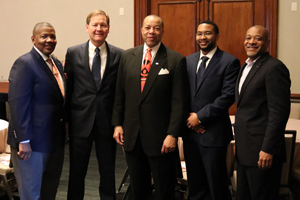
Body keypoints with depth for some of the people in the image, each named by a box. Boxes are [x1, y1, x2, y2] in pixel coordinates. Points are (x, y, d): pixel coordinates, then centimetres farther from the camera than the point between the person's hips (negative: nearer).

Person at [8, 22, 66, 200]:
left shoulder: (57, 64, 12)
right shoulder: (24, 64, -14)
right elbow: (17, 104, -20)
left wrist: (64, 128, 12)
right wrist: (23, 140, -22)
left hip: (55, 140, 8)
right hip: (32, 142, -8)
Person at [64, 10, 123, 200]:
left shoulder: (119, 55, -2)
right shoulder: (73, 53, 0)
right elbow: (68, 87, 4)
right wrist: (67, 117, 2)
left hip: (107, 122, 0)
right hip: (80, 121, 0)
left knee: (108, 171, 13)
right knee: (77, 171, 13)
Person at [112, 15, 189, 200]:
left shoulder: (176, 60, -6)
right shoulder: (128, 56, 7)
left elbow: (179, 101, -9)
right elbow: (120, 93, 10)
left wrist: (173, 134, -13)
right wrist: (117, 123, 6)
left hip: (160, 136, -4)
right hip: (132, 134, 4)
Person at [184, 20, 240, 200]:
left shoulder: (229, 62, -6)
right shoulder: (188, 61, 11)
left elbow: (228, 96, -14)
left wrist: (200, 116, -14)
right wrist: (189, 118, -4)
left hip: (213, 132, -5)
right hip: (190, 130, 5)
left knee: (217, 184, 4)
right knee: (195, 184, 14)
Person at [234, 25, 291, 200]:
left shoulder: (274, 67, -13)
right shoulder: (246, 67, 15)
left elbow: (279, 112, -19)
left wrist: (268, 149, -21)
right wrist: (239, 142, 15)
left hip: (262, 151, -9)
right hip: (244, 150, 9)